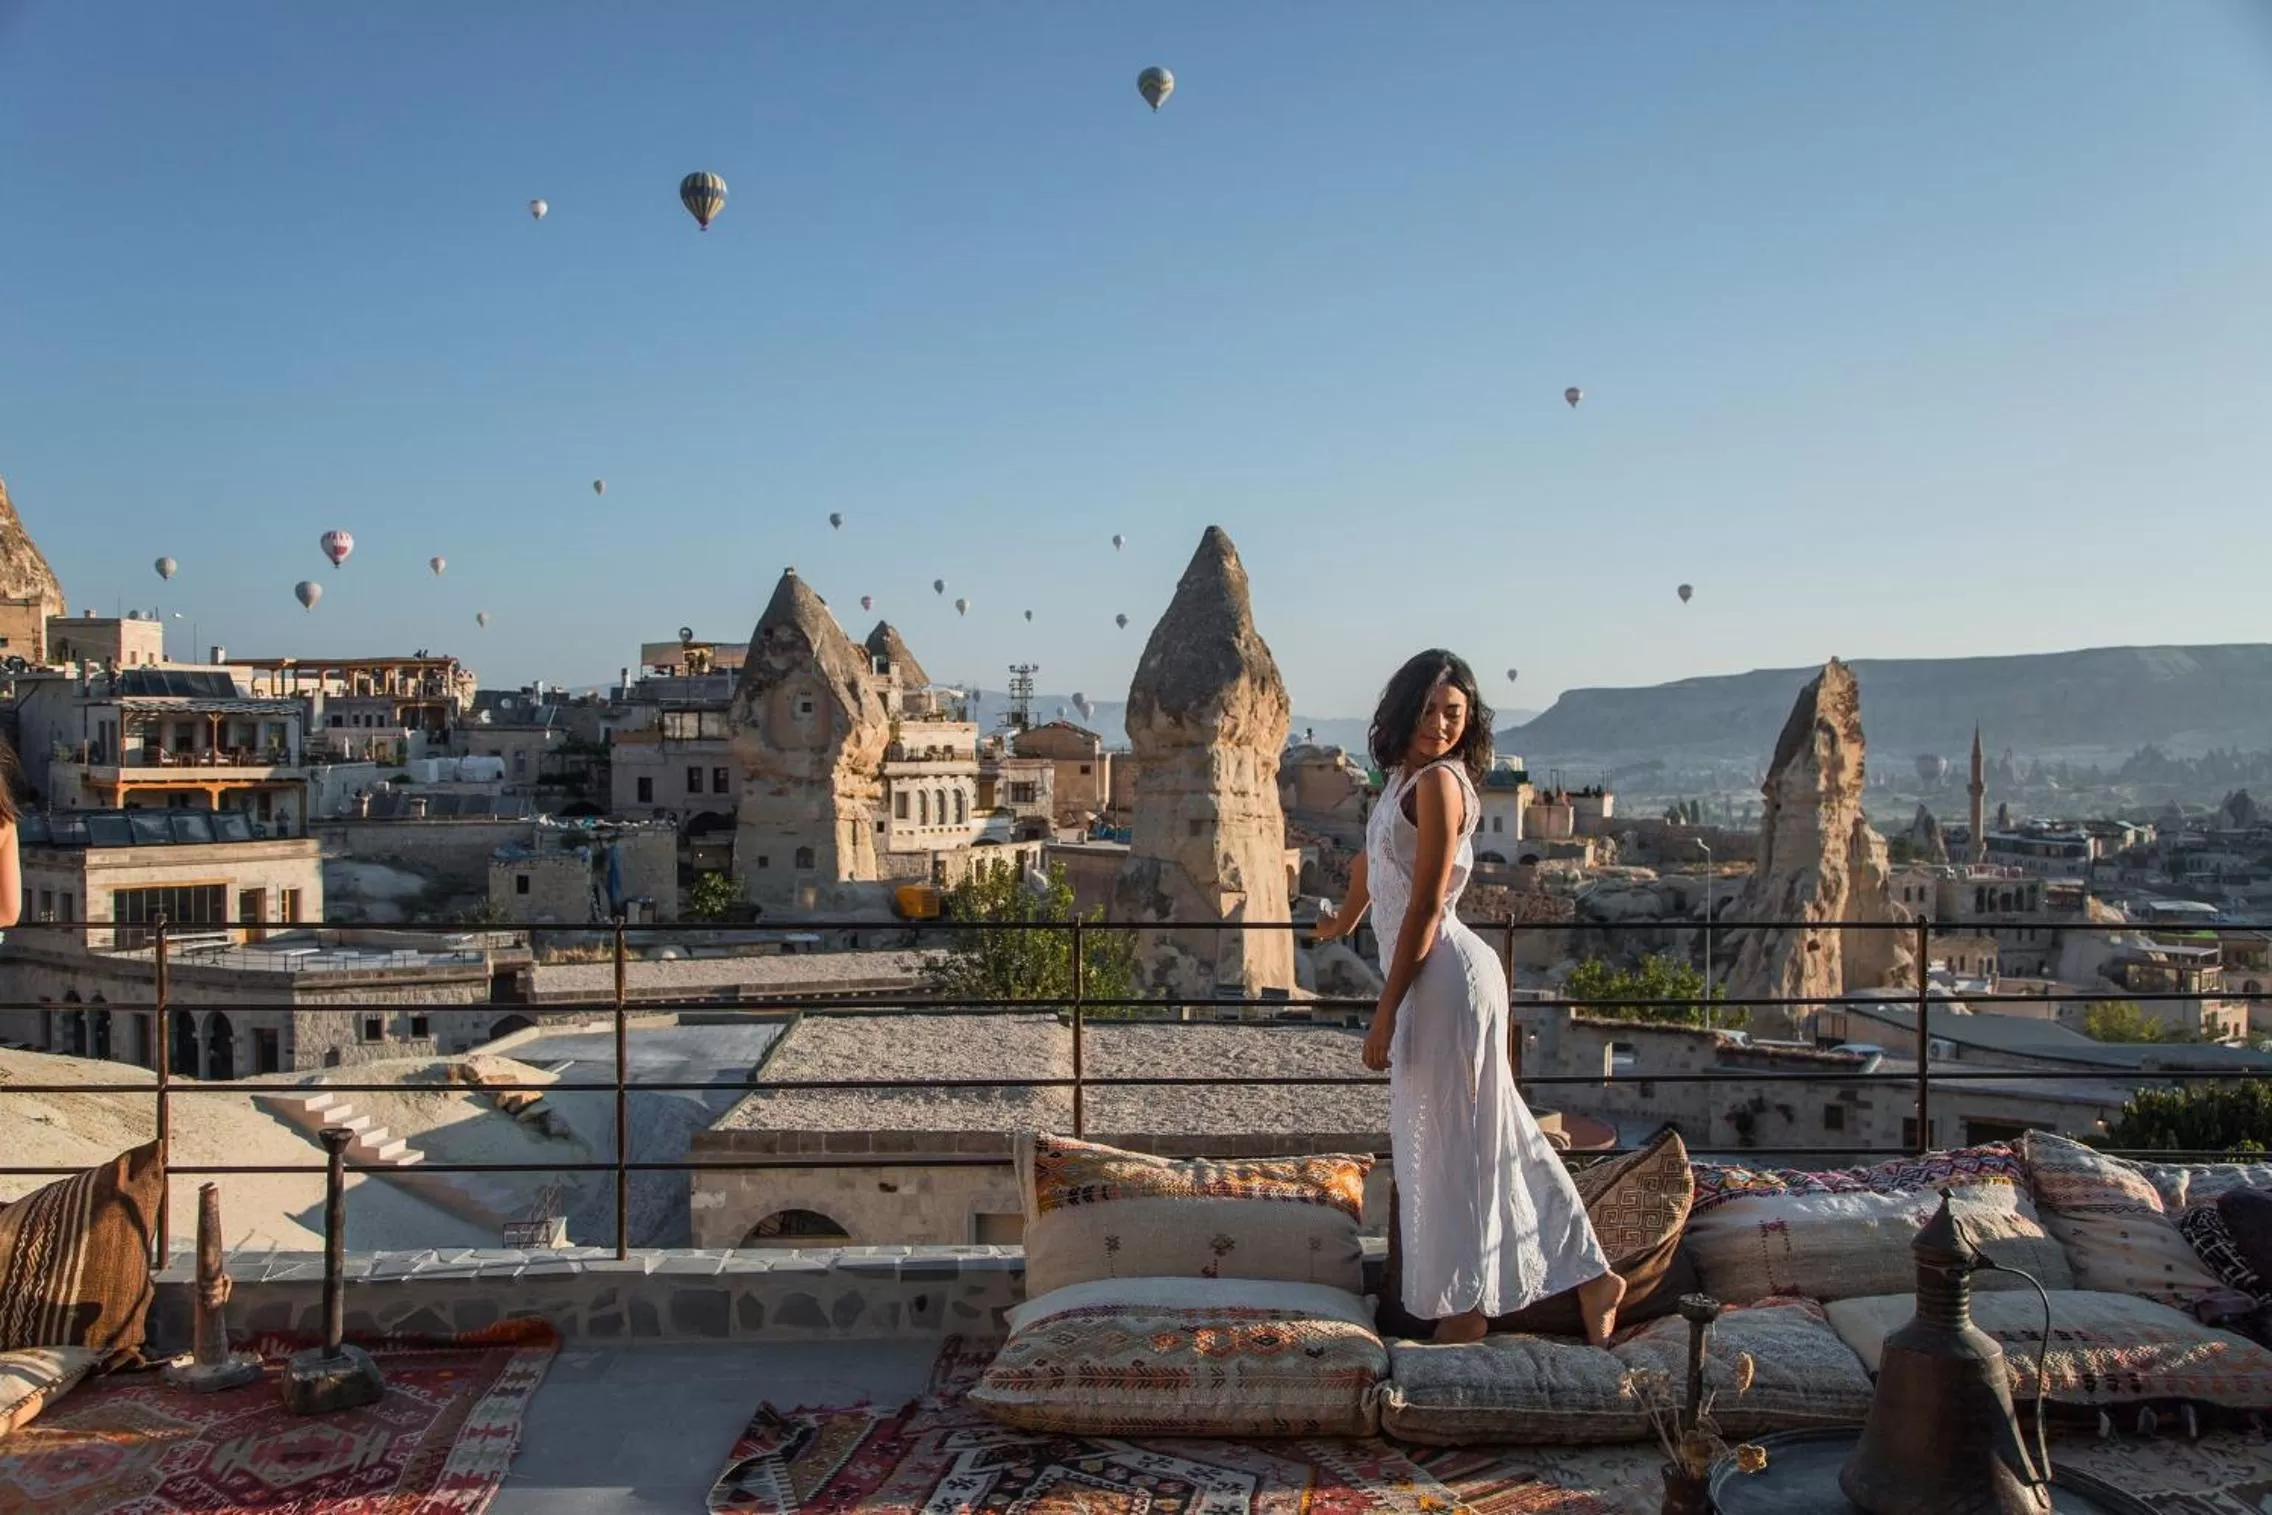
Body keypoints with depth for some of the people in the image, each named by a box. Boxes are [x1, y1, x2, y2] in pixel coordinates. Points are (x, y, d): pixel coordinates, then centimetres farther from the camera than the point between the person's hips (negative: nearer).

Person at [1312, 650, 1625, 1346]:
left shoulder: (1438, 780, -14)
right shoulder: (1402, 775, 14)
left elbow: (1425, 909, -17)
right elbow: (1373, 856, 35)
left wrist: (1385, 1014, -16)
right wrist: (1345, 920, 52)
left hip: (1445, 976, -9)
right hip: (1431, 980, 9)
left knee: (1449, 1141, 0)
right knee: (1496, 1135, 14)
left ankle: (1464, 1313, 12)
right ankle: (1589, 1276, 22)